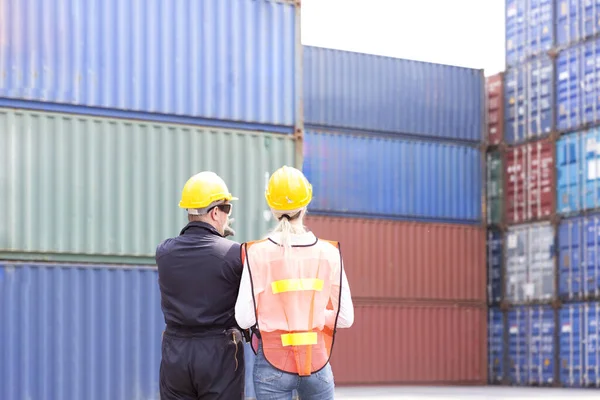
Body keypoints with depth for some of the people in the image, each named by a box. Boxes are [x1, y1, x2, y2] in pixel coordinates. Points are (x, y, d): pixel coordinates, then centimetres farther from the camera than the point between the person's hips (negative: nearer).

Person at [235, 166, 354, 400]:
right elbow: (345, 318, -2)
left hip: (273, 365, -2)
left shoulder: (258, 253, -9)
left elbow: (244, 319, -11)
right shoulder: (328, 253, -3)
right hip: (317, 361, 2)